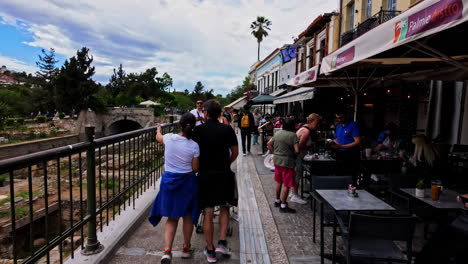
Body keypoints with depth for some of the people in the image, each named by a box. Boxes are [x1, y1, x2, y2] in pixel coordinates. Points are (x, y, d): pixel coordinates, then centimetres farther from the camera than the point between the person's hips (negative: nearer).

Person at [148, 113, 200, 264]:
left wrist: (158, 130, 39)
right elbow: (195, 168, -8)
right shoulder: (194, 146, -13)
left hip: (169, 180, 2)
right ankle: (186, 249, 32)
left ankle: (167, 251, 2)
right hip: (187, 182, -1)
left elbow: (158, 138, 17)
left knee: (172, 218, 15)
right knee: (187, 217, 18)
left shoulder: (169, 138, -8)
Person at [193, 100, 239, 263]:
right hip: (224, 175, 1)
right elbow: (235, 152, 2)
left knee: (208, 213, 9)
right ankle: (222, 242, 11)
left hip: (205, 175, 0)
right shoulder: (227, 130, -2)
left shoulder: (198, 130, -5)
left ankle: (210, 251, 18)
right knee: (224, 208, 20)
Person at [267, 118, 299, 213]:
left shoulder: (277, 133, 4)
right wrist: (292, 154, 0)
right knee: (286, 185, 2)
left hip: (277, 160, 7)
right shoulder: (293, 135, -16)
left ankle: (277, 201, 34)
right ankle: (283, 206, 8)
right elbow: (297, 150, -20)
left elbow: (269, 144, 10)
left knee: (279, 182, 22)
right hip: (287, 162, -7)